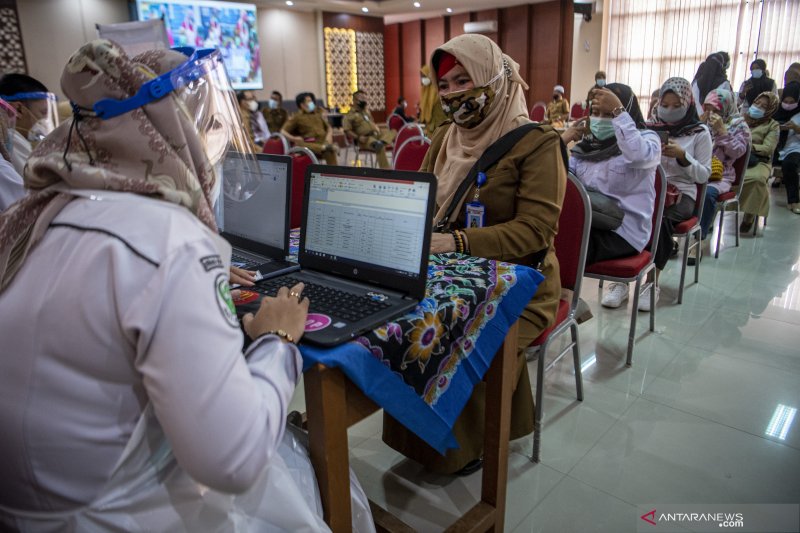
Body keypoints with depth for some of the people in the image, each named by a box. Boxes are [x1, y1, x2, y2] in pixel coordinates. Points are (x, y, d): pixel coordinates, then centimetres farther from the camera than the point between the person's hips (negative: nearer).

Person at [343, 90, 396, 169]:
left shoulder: (366, 111, 23)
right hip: (366, 138, -8)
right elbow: (347, 131, -9)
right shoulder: (350, 115, -2)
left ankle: (381, 143, -34)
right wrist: (358, 137, -23)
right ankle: (385, 168, -31)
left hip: (376, 134, 8)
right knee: (380, 147, -35)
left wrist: (378, 129, 14)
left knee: (394, 132, -10)